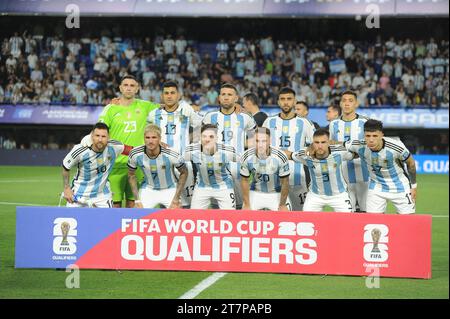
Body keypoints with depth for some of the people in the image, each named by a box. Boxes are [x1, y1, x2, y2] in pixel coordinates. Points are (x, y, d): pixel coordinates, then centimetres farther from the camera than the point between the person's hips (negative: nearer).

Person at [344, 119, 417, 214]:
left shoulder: (396, 147, -29)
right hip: (376, 187, 2)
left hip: (400, 187, -2)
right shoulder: (360, 146, -24)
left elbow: (411, 163, -9)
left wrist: (413, 186, -1)